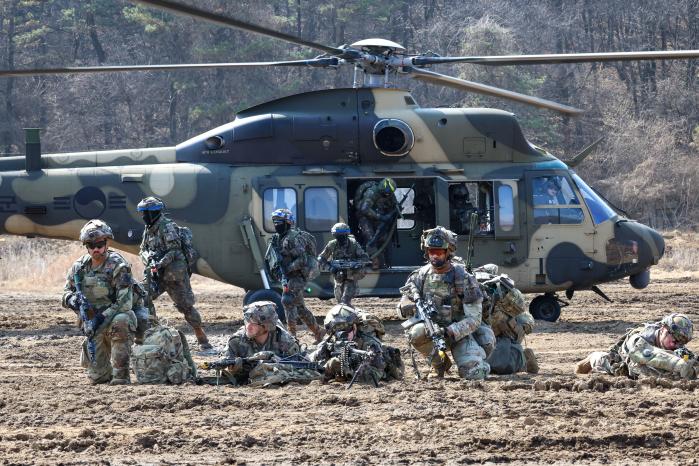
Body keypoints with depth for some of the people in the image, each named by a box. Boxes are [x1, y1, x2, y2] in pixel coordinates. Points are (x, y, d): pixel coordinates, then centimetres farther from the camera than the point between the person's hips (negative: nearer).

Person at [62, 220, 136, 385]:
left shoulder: (118, 266, -14)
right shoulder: (79, 267, 3)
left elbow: (124, 302, -19)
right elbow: (66, 294, 9)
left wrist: (102, 317, -28)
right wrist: (74, 299, -15)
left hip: (114, 319, -4)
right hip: (93, 327, 4)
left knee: (120, 321, -41)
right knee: (98, 377, -2)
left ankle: (121, 375, -31)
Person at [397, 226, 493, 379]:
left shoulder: (463, 278, -13)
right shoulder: (420, 276, -2)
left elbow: (474, 318, -14)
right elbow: (402, 306, 4)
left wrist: (450, 332, -28)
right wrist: (406, 307, -22)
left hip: (458, 332, -3)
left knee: (475, 374, -23)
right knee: (417, 332, -33)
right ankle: (440, 364, -5)